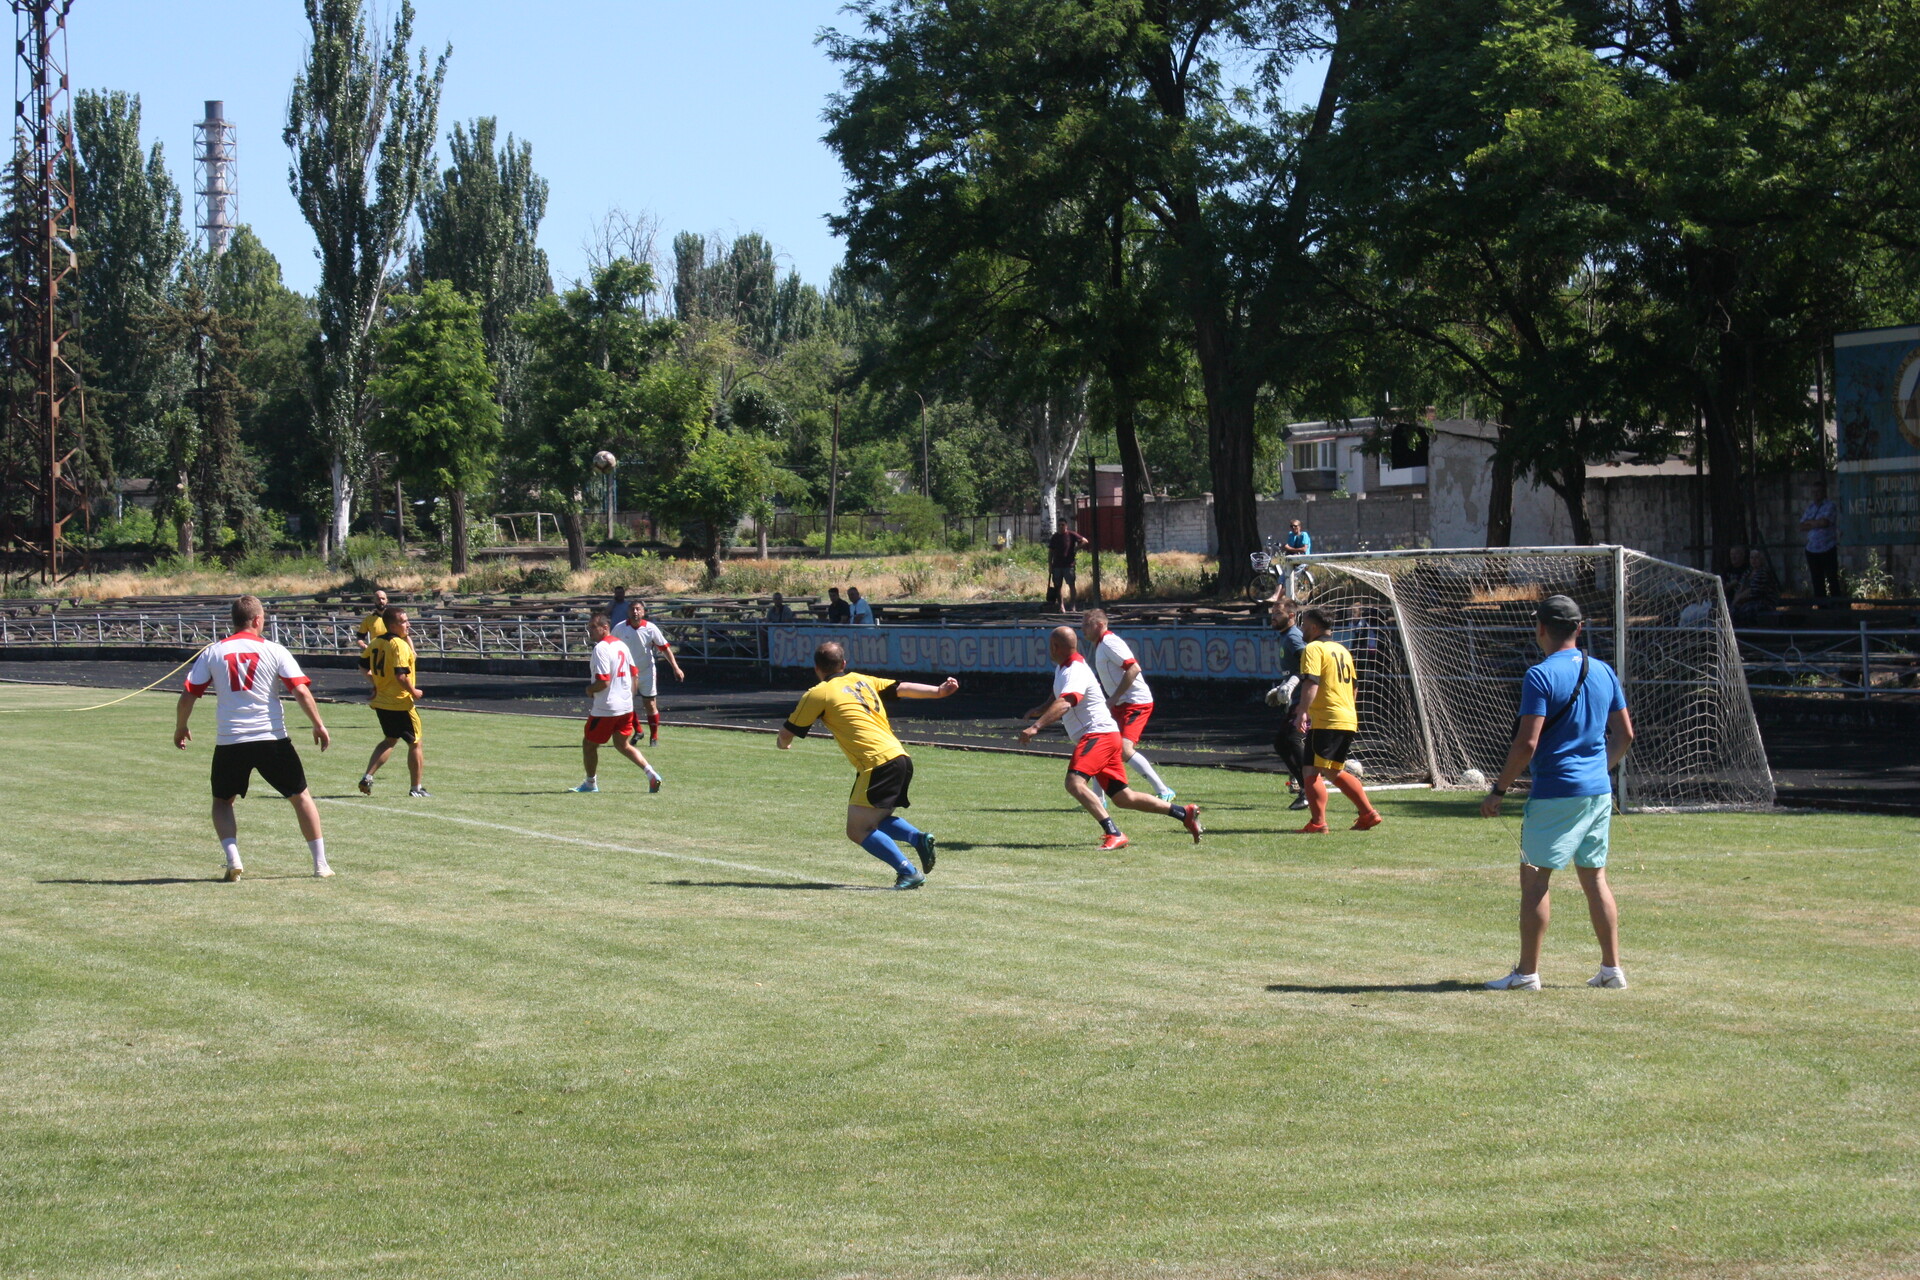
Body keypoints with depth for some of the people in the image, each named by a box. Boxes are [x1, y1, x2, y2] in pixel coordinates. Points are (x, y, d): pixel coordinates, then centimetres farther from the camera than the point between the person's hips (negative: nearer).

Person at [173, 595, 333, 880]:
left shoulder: (212, 653, 4)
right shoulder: (273, 651, -1)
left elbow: (187, 696, 3)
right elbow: (301, 691, -7)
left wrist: (180, 729, 19)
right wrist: (319, 725, 3)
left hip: (229, 742, 1)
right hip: (272, 738, -1)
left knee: (222, 801, 19)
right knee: (300, 795, 14)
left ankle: (232, 857, -3)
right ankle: (320, 862, 13)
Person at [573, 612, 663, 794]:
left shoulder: (600, 648, -18)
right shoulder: (622, 645, 9)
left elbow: (603, 681, -24)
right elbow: (635, 676, 14)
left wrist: (590, 690, -6)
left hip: (605, 708, -8)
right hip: (626, 707, 8)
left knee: (589, 744, 11)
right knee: (623, 745, 16)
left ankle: (591, 783, 22)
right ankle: (651, 773, -1)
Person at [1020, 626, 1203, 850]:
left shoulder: (1075, 673, -18)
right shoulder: (1063, 668, 15)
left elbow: (1063, 705, -36)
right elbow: (1058, 698, 35)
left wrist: (1035, 727, -46)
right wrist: (1038, 710, 18)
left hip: (1099, 734, -10)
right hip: (1104, 737, 10)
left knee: (1075, 783, -28)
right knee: (1123, 797, 12)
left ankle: (1114, 834, -33)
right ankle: (1184, 813, 18)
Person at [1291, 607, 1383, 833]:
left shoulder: (1313, 649, -7)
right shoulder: (1342, 650, 21)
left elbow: (1311, 683, -20)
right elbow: (1352, 685, 27)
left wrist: (1302, 712, -27)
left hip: (1325, 721, -9)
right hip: (1349, 720, 9)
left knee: (1312, 772, -8)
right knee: (1335, 772, 19)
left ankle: (1318, 822, -15)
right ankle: (1369, 814, 16)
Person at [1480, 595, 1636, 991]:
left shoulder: (1541, 675, -12)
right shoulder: (1604, 672, 8)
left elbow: (1527, 743, -17)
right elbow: (1625, 735, 13)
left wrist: (1498, 790, -9)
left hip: (1555, 792, -7)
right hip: (1598, 791, 7)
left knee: (1534, 878, 0)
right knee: (1595, 877, 13)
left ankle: (1527, 973, -1)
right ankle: (1611, 968, 14)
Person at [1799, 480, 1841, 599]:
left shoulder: (1830, 506, -4)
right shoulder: (1810, 507, 14)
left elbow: (1824, 522, -19)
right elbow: (1801, 527, 7)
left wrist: (1809, 522, -4)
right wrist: (1815, 524, -8)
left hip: (1828, 549, -6)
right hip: (1812, 550, 6)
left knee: (1832, 579, -3)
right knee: (1817, 581, 8)